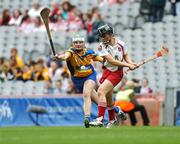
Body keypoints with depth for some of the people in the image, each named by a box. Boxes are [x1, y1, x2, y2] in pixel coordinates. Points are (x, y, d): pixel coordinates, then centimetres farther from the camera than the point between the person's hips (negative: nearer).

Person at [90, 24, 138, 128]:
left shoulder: (120, 44, -4)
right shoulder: (102, 47, -7)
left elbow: (126, 55, 15)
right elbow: (112, 61, -15)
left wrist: (131, 63, -5)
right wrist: (128, 65, -18)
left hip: (116, 73, -3)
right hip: (107, 72, 3)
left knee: (101, 91, -22)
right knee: (108, 98, 13)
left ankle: (100, 119, -26)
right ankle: (112, 119, 35)